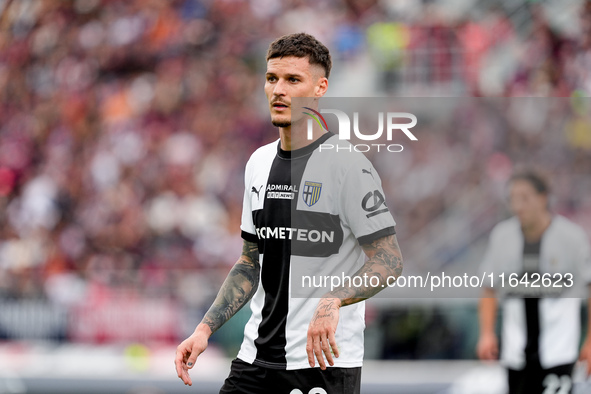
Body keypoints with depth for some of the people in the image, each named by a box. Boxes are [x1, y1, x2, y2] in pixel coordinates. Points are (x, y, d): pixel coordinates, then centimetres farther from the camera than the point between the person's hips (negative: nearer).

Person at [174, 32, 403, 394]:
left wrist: (332, 302, -31)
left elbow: (389, 261, -14)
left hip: (325, 362, -6)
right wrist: (206, 328, 9)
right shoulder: (259, 163, 13)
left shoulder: (348, 165, -10)